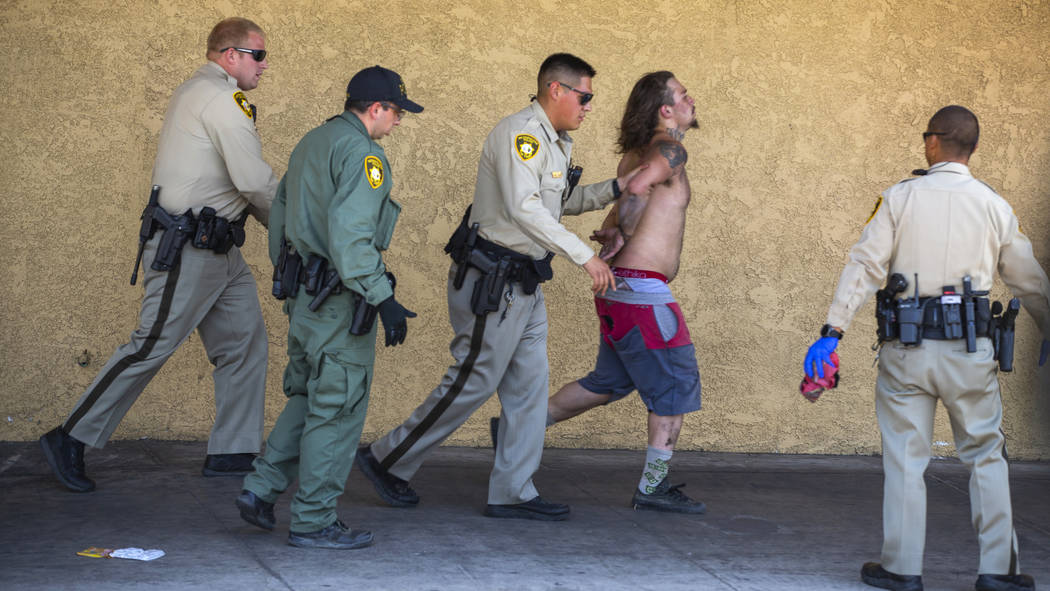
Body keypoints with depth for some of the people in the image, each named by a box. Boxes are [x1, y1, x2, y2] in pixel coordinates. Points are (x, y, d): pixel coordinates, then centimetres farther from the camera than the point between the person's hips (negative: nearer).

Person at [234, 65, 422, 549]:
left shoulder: (311, 143, 15)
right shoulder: (360, 152, -15)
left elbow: (280, 213, 22)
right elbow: (351, 234, -26)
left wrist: (287, 275, 28)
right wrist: (382, 297, -25)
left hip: (303, 295, 9)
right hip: (339, 299, -9)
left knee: (308, 397, 21)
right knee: (338, 408, -1)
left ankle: (261, 489, 16)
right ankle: (313, 521, 4)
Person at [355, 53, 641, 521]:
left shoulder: (556, 143, 16)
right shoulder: (520, 132, -17)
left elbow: (560, 203, 28)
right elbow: (523, 208, -28)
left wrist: (615, 188, 15)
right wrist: (585, 256, -29)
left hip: (524, 286, 10)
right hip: (491, 283, -10)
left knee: (529, 386, 7)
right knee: (473, 382, -4)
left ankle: (512, 492, 11)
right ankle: (386, 459, 9)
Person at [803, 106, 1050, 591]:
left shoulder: (900, 198, 1)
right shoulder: (994, 206, 6)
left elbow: (864, 267, -7)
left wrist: (832, 331, -8)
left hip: (907, 348, -1)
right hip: (970, 350, 1)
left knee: (904, 458, 6)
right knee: (985, 456, 10)